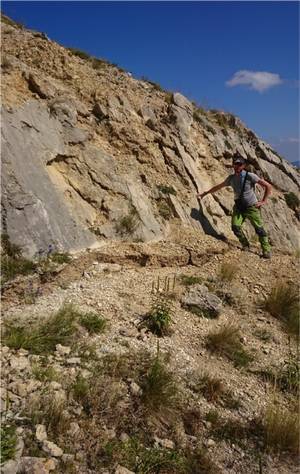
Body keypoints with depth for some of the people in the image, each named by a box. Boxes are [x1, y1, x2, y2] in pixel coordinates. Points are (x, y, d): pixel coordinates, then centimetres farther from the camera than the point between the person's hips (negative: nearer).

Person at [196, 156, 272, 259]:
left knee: (260, 229, -4)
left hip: (251, 207, -4)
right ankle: (245, 245, 13)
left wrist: (263, 201, -10)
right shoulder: (231, 178, 3)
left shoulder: (250, 176, -13)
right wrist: (205, 194, 21)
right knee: (235, 227, -13)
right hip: (238, 207, 4)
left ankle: (266, 251, 11)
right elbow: (218, 187, 17)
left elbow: (268, 186, -9)